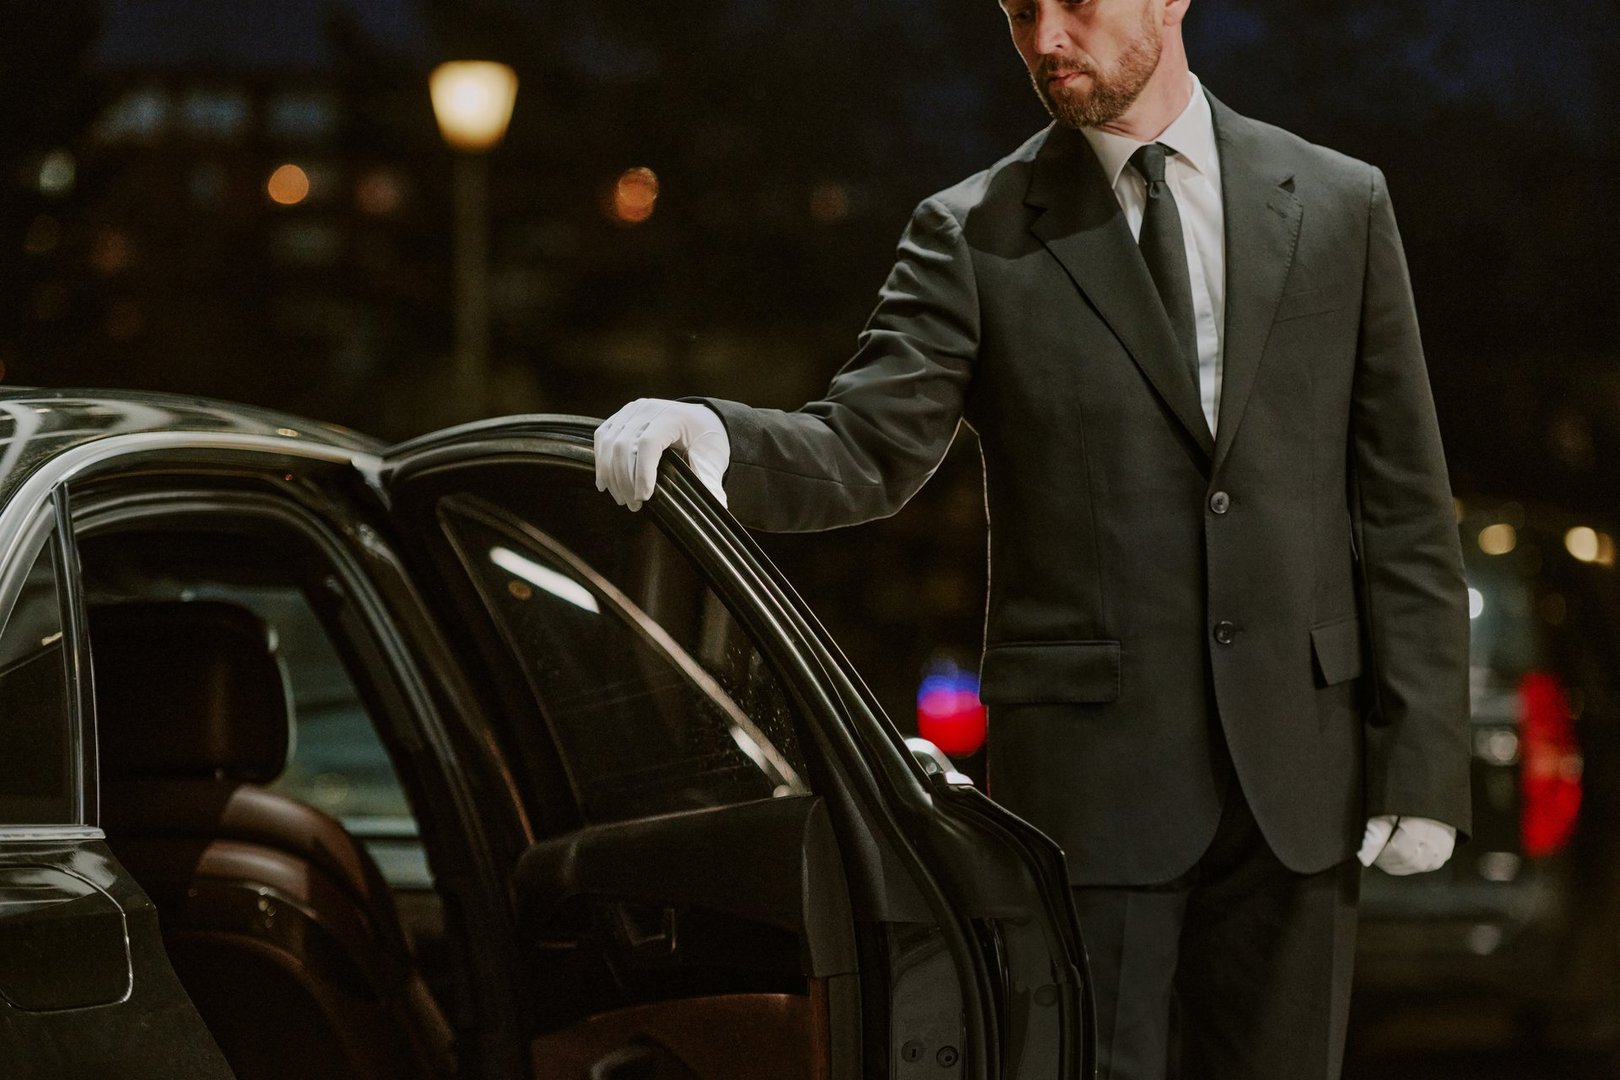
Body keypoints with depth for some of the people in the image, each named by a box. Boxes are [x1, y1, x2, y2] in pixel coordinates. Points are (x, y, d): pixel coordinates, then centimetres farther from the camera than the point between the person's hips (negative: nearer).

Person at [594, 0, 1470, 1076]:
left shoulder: (1338, 204, 7)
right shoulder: (974, 237, 3)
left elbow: (1404, 507, 7)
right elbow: (867, 450, -8)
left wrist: (1422, 763, 1)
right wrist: (713, 437, -30)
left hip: (1299, 781, 2)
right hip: (1090, 774, -2)